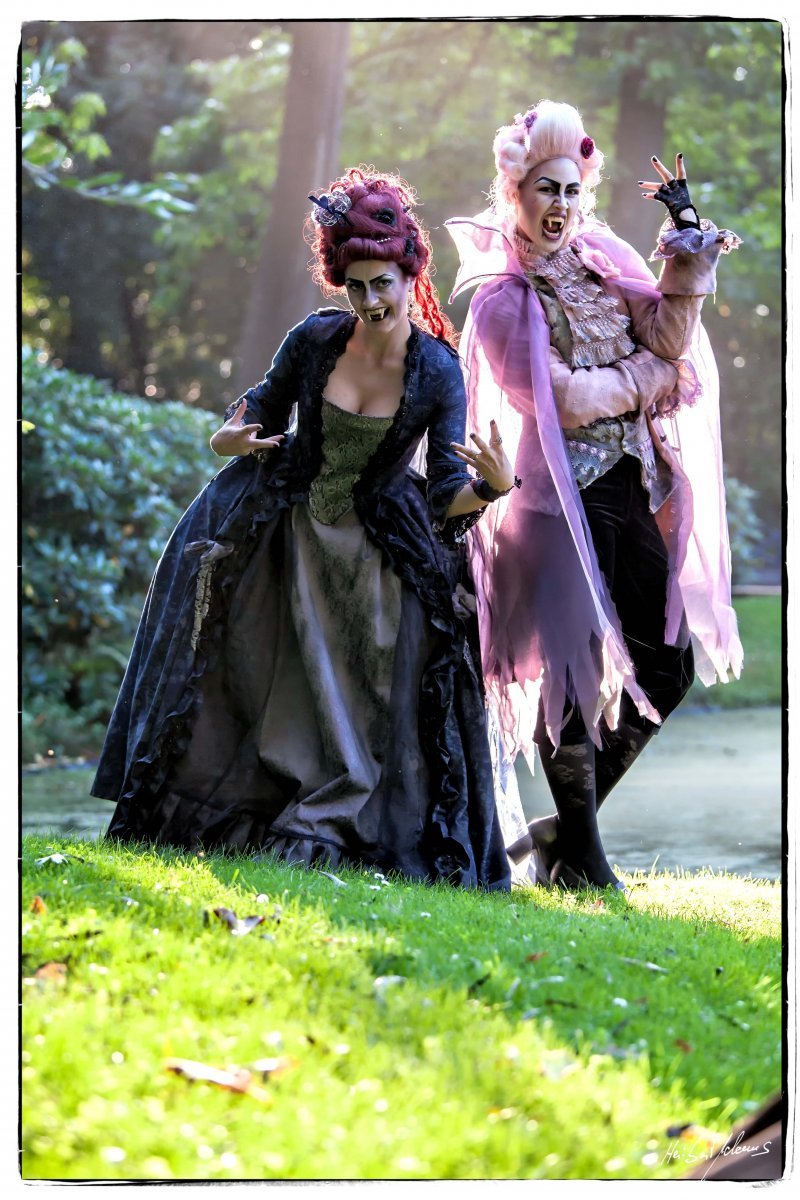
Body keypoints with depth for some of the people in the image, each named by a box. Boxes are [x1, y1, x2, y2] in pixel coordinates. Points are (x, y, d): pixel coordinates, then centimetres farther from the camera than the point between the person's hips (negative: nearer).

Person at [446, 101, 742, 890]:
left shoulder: (601, 264, 13)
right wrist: (648, 374, -3)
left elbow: (668, 337, -1)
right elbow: (561, 397, -13)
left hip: (630, 492, 6)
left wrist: (687, 243, -9)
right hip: (557, 496, -6)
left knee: (669, 661, 4)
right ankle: (575, 853, 9)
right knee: (574, 666, -5)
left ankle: (572, 821, 19)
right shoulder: (502, 296, -4)